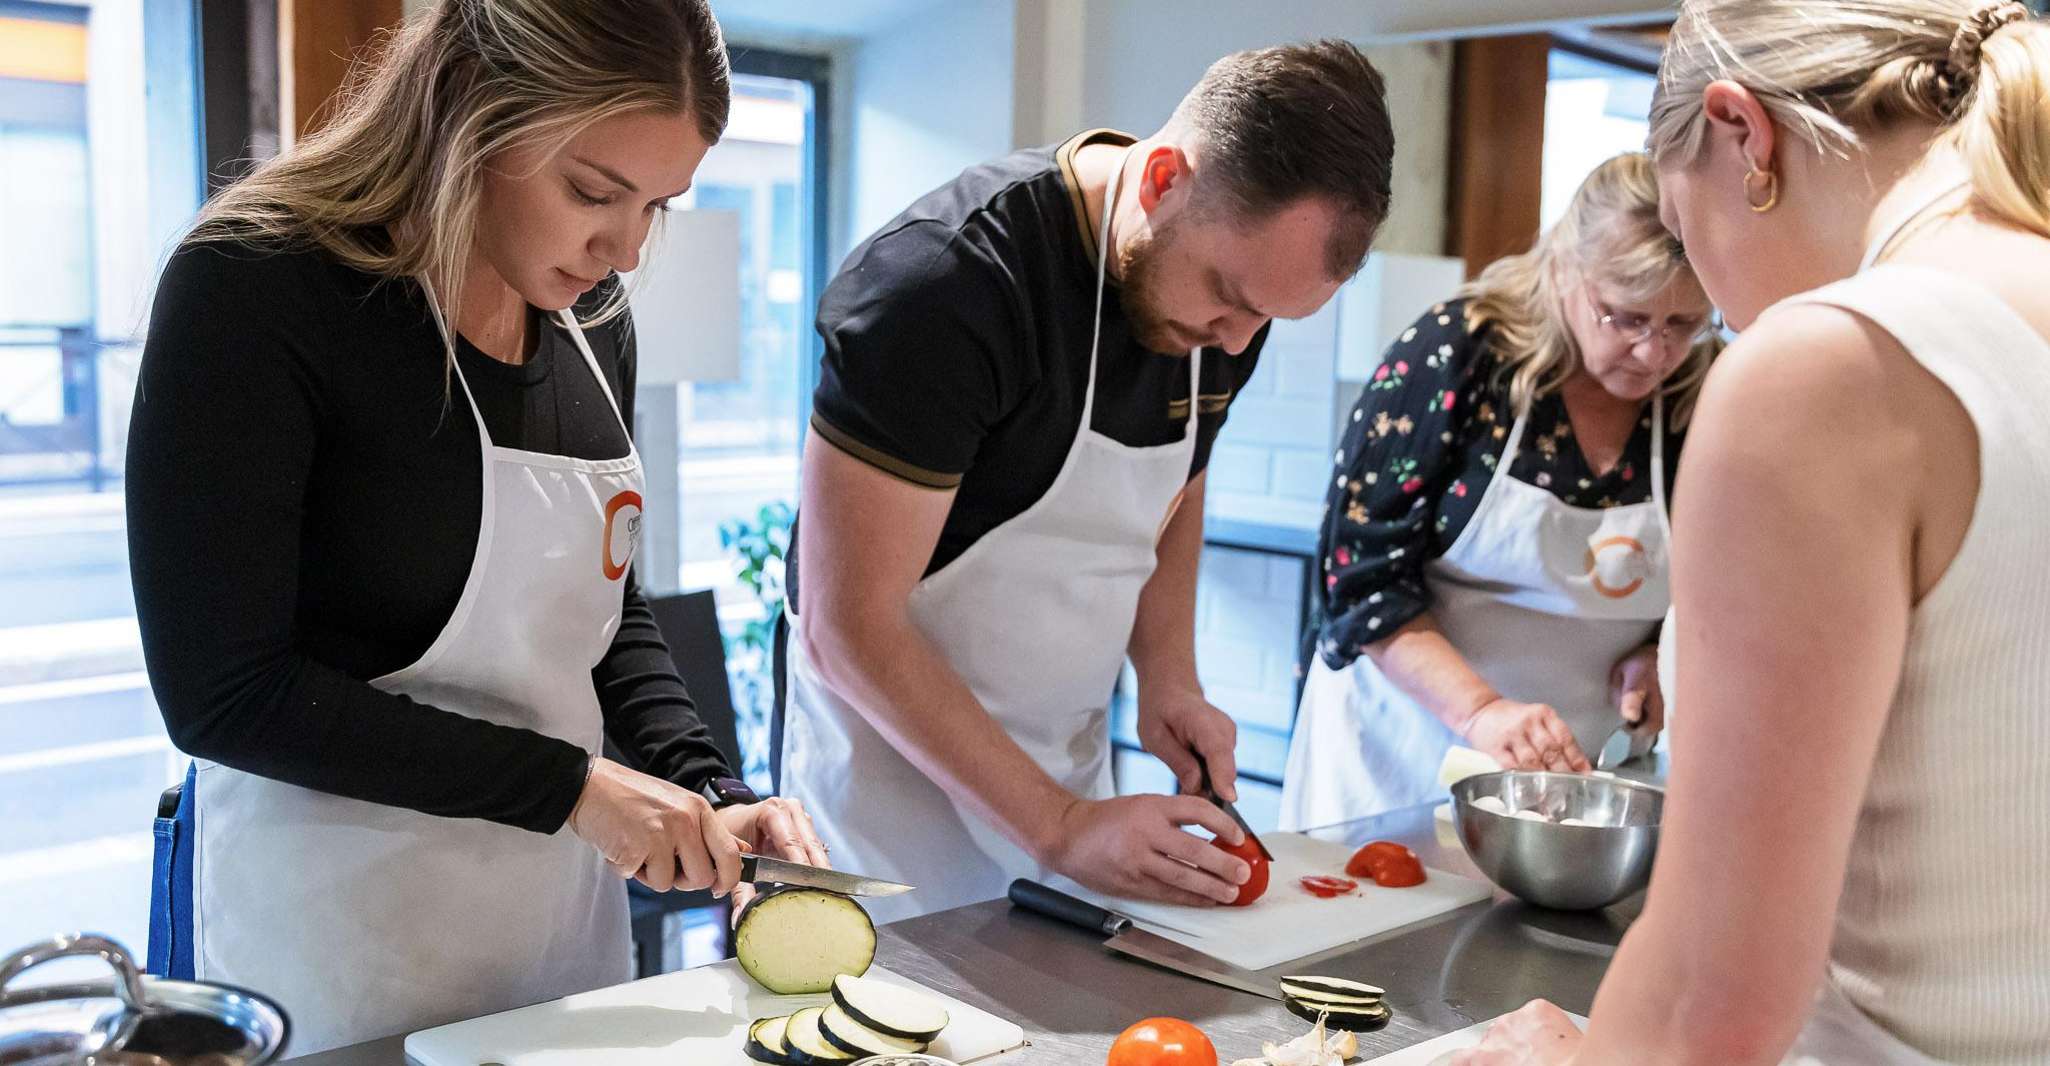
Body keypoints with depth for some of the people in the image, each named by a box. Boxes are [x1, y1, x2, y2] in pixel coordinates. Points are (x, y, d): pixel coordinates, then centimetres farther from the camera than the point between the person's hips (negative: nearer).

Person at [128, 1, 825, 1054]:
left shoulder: (591, 320, 2)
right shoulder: (254, 288, -17)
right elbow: (223, 692, -19)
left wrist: (708, 794, -3)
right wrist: (567, 783, -19)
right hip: (332, 918, -6)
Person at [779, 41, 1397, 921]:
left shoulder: (1240, 269, -4)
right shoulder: (944, 285, -26)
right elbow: (847, 626, -24)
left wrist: (1168, 675, -2)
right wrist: (1058, 826, -24)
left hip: (1068, 766, 6)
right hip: (899, 762, -6)